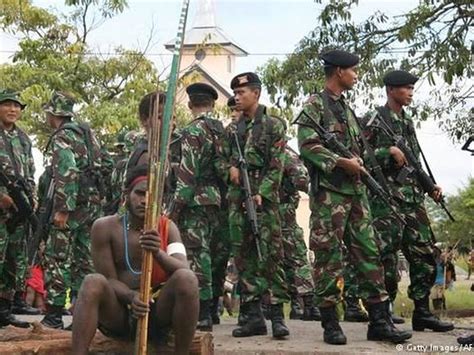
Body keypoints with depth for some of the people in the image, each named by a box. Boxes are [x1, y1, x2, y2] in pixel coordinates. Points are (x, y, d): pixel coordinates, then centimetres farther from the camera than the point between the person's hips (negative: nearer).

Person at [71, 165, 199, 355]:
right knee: (93, 282, -31)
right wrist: (131, 296, -28)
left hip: (157, 313, 1)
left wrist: (159, 253, -34)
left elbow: (184, 270, -14)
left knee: (187, 279, -27)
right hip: (117, 313, -1)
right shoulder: (105, 227, -4)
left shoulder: (167, 227, 1)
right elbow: (109, 279, -7)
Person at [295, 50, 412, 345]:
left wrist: (358, 161, 9)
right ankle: (330, 323, 2)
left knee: (368, 253, 4)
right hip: (329, 192, -8)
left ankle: (379, 321, 6)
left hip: (356, 191, 8)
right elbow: (307, 144, -15)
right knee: (329, 257, -5)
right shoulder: (315, 105, -3)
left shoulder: (347, 108, 22)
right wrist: (341, 162, -18)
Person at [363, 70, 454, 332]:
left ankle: (422, 313, 17)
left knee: (425, 257, 8)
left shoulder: (408, 122, 20)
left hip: (413, 199, 8)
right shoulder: (375, 120, -4)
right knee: (387, 261, -8)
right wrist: (390, 152, -20)